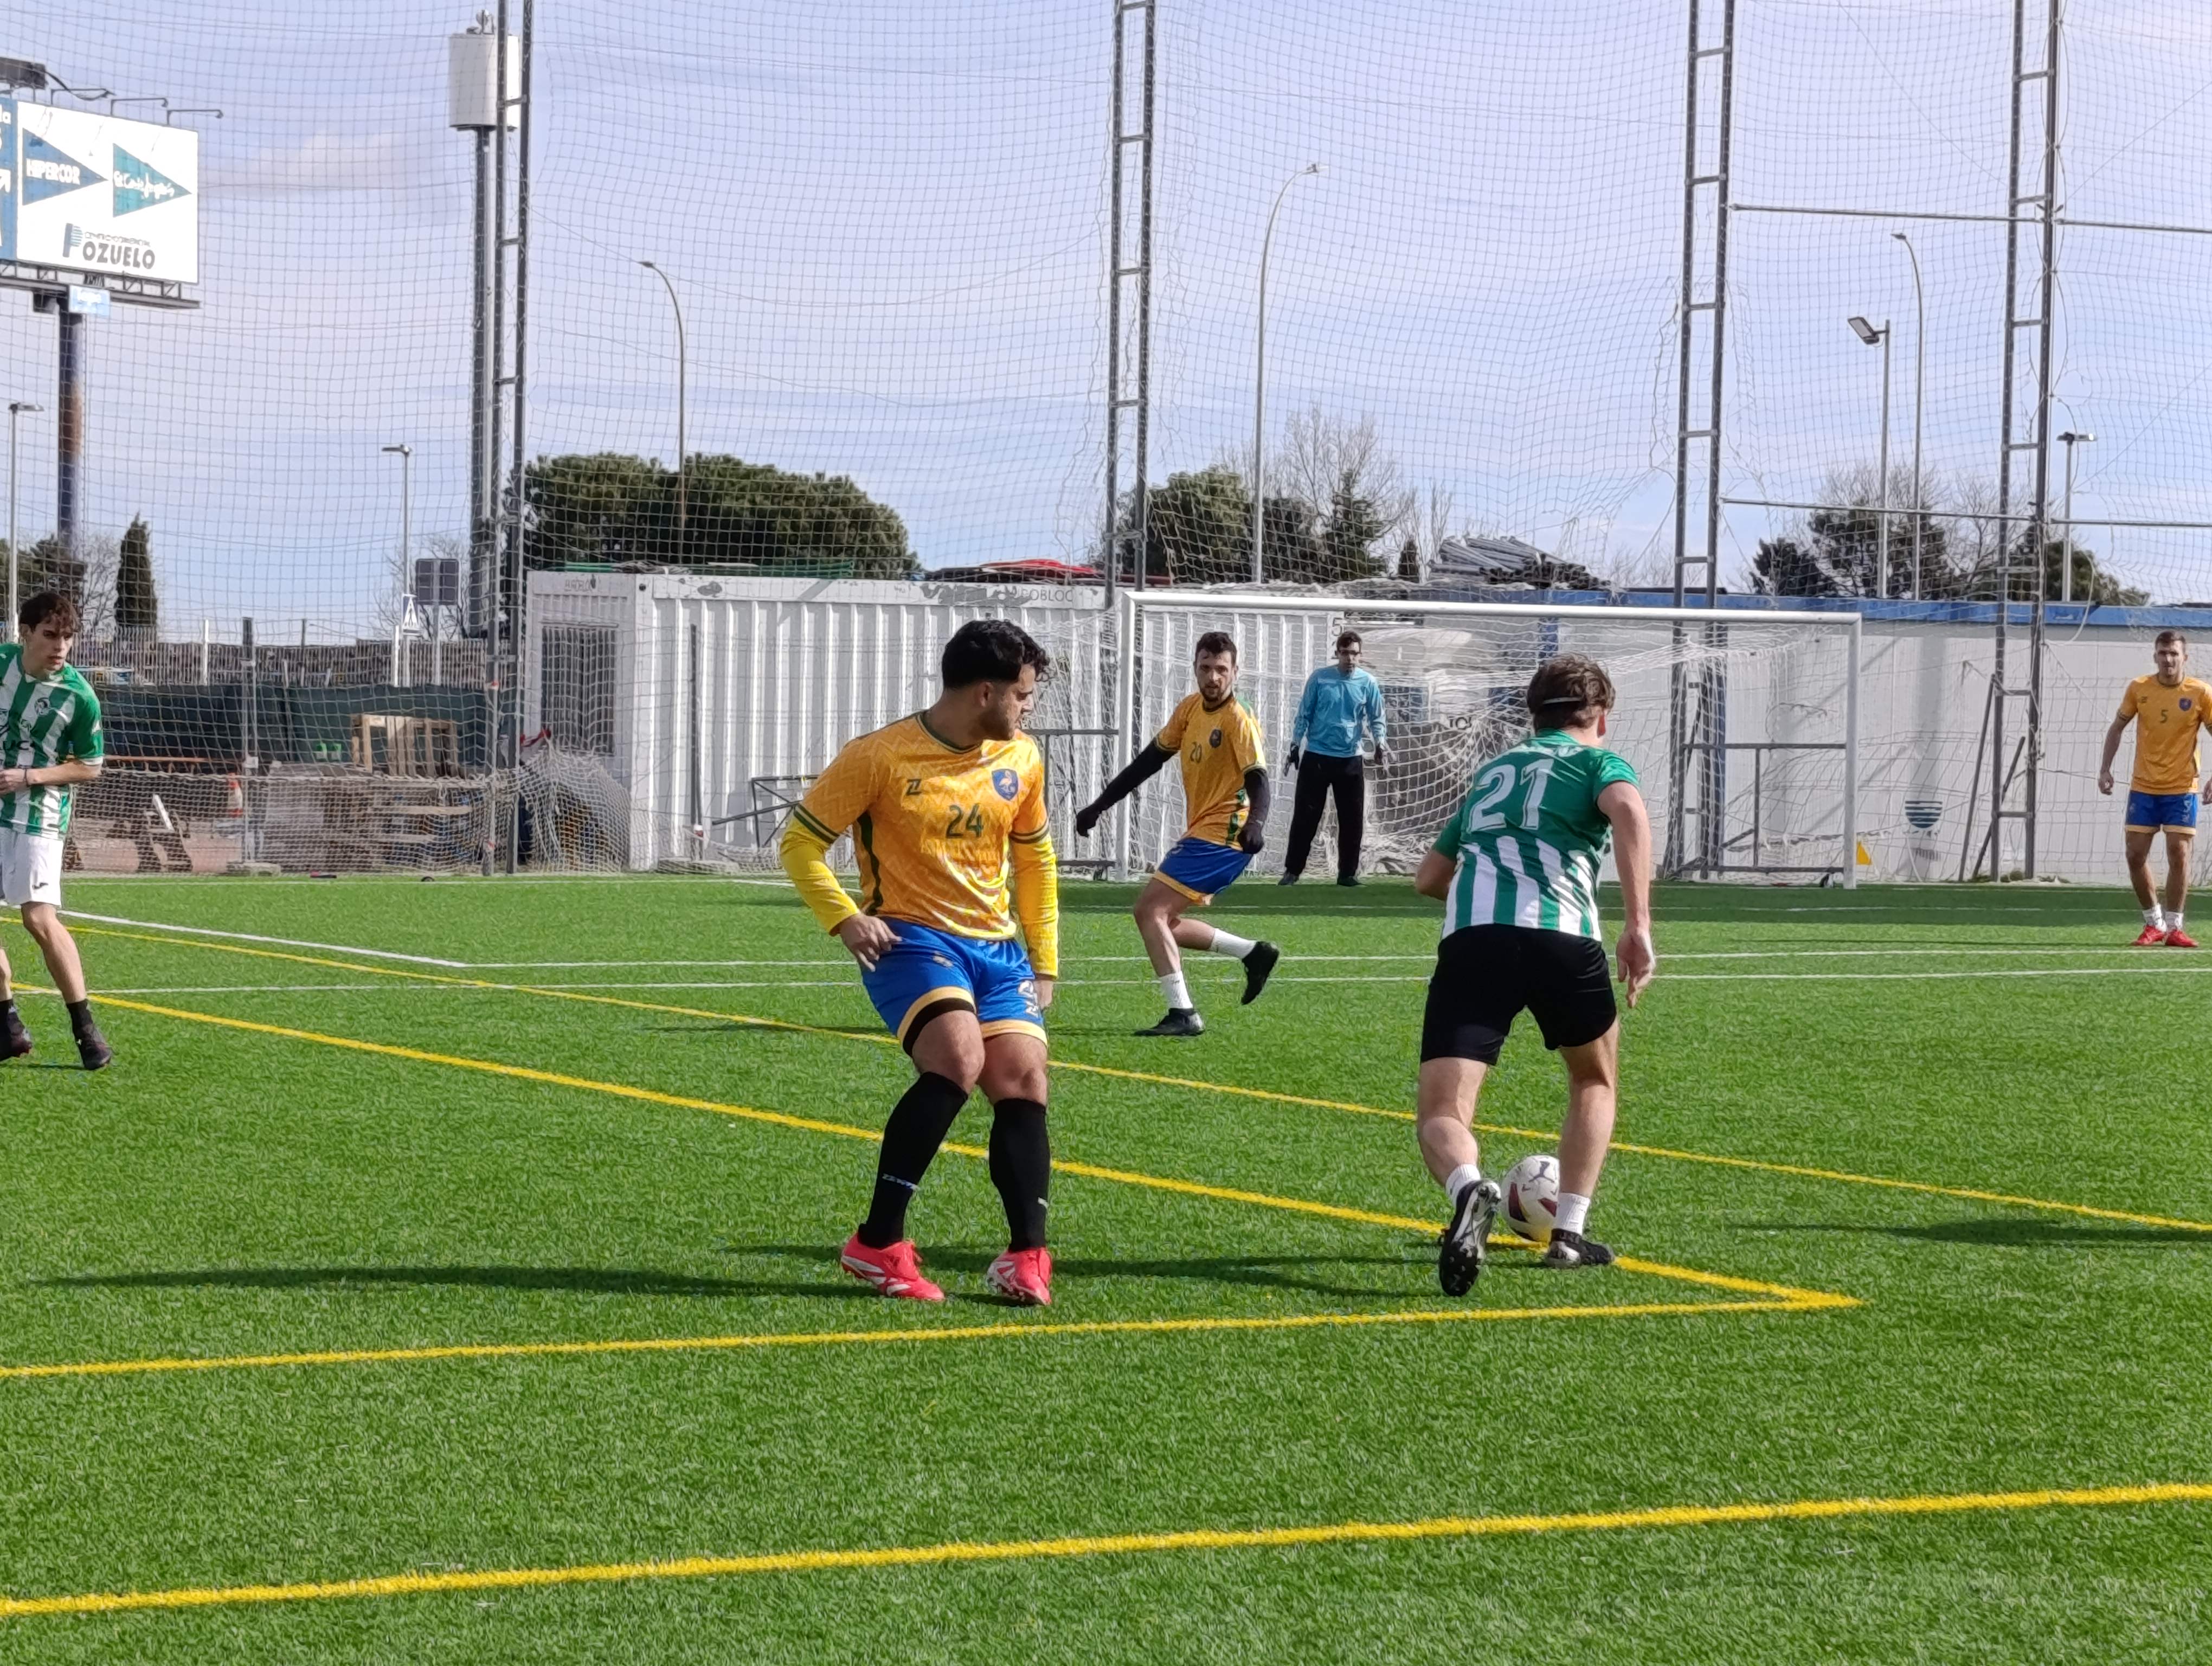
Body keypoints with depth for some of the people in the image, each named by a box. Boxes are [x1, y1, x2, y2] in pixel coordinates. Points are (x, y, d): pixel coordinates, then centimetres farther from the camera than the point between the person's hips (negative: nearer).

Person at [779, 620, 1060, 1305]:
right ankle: (878, 1243, -21)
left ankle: (1027, 1257, -7)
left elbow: (1034, 859, 22)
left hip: (995, 946, 6)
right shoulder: (880, 757, -10)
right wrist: (844, 918, -17)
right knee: (957, 1057, -28)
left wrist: (1044, 961, 17)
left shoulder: (1021, 760, 7)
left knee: (1023, 1079, -11)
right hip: (909, 939, -6)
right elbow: (800, 840, -3)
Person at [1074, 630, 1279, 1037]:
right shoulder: (1189, 709, 7)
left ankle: (1183, 1014, -17)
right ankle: (1253, 953, 23)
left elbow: (1258, 778, -25)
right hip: (1201, 833, 8)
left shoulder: (1239, 720, -16)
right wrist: (1099, 805, 13)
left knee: (1150, 909, -15)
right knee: (1163, 920, 13)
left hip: (1222, 837, -8)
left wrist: (1256, 823, -45)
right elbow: (1151, 759, 14)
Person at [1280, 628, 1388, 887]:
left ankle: (1347, 872, 12)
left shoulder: (1368, 684, 1)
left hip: (1350, 759, 1)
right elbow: (1305, 714, 4)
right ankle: (1292, 870, 5)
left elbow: (1376, 719, 4)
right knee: (1305, 816, -1)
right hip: (1316, 756, -1)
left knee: (1352, 819, 2)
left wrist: (1379, 744, -13)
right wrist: (1295, 745, 1)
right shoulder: (1319, 679, -2)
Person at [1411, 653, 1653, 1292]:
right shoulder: (1598, 761, 18)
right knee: (1595, 1079, 27)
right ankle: (1570, 1232, 18)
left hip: (1470, 939, 2)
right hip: (1560, 936, -2)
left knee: (1441, 1116, -4)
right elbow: (1629, 811, -7)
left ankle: (1469, 1189, -37)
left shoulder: (1492, 772, 33)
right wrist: (1638, 923, -10)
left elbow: (1429, 877, 40)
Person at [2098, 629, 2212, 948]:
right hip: (2143, 788, 2)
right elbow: (2117, 728, 10)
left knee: (2178, 855, -8)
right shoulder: (2139, 689, -2)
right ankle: (2154, 924, 16)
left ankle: (2174, 927, 4)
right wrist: (2105, 769, 3)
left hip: (2182, 790, -2)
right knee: (2136, 855, 0)